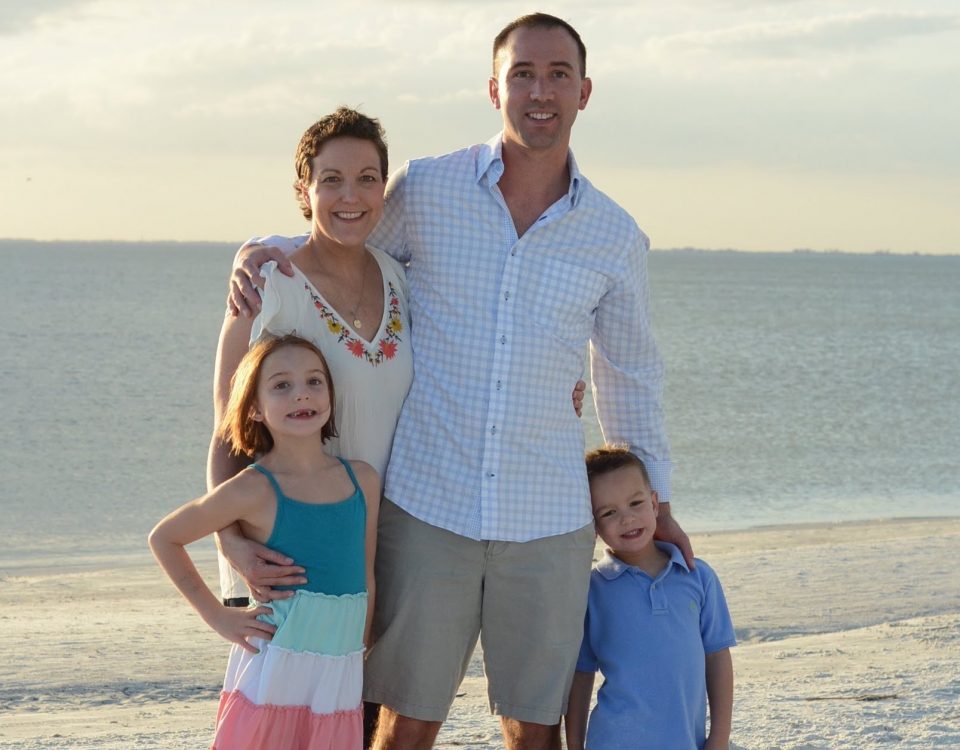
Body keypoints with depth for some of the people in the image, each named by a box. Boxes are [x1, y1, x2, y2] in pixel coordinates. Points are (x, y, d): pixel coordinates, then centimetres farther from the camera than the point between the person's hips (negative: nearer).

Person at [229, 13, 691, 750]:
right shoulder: (422, 191, -1)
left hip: (547, 521, 1)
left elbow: (631, 376, 17)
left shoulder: (615, 236, 4)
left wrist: (655, 502, 19)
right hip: (428, 505, -1)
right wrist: (261, 252, -6)